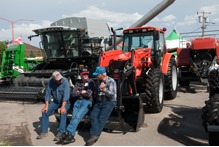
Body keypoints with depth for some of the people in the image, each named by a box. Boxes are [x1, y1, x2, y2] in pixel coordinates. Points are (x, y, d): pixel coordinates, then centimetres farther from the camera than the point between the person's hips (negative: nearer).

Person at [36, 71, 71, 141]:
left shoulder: (65, 81, -24)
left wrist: (63, 107, -38)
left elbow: (66, 94, -30)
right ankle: (44, 131, 3)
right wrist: (46, 106, -17)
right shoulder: (50, 81, -12)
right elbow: (48, 93, -9)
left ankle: (60, 133, -25)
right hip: (55, 102, 4)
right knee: (45, 112, -10)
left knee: (63, 113, -30)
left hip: (65, 102, -4)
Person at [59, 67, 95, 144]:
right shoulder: (78, 82, 18)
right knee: (74, 117, -18)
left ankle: (68, 133, -31)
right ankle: (71, 136, -25)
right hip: (78, 101, 4)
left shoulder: (91, 82, 5)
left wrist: (79, 92, 3)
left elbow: (89, 94, -7)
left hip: (87, 102, -4)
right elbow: (73, 94, 9)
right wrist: (82, 92, -1)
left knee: (77, 116, -24)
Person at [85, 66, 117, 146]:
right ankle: (94, 135, -22)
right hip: (99, 102, 6)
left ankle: (95, 135, -20)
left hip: (109, 102, -6)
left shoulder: (111, 81, -8)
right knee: (93, 116, -16)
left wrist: (104, 89, -31)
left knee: (101, 118, -18)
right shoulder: (98, 81, 13)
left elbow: (112, 94, -17)